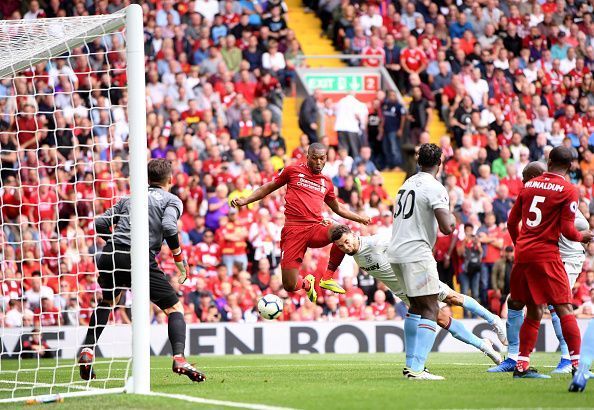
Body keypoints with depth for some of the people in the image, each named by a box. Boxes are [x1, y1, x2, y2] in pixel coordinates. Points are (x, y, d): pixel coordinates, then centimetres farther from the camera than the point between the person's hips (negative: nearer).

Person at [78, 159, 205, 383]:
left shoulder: (130, 197, 26)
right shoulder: (172, 200, 12)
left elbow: (100, 223, 19)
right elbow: (169, 228, -8)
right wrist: (180, 260, 2)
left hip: (109, 256, 5)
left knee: (107, 301, 33)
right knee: (175, 308, 6)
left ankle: (87, 351, 22)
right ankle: (179, 358, -15)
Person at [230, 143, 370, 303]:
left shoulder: (326, 182, 18)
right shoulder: (293, 170, 9)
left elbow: (337, 208, 34)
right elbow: (268, 188, 18)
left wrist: (360, 218, 32)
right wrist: (245, 201, 9)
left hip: (316, 228, 3)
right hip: (293, 229, -3)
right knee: (290, 286, -12)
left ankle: (328, 278, -11)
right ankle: (307, 283, 29)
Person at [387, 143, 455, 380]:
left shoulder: (408, 183, 14)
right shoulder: (435, 189, -11)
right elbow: (446, 228, -19)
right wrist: (451, 217, 4)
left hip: (396, 253, 8)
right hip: (417, 253, -8)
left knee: (417, 307, 21)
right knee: (430, 310, -7)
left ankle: (411, 364, 22)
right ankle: (417, 369, -18)